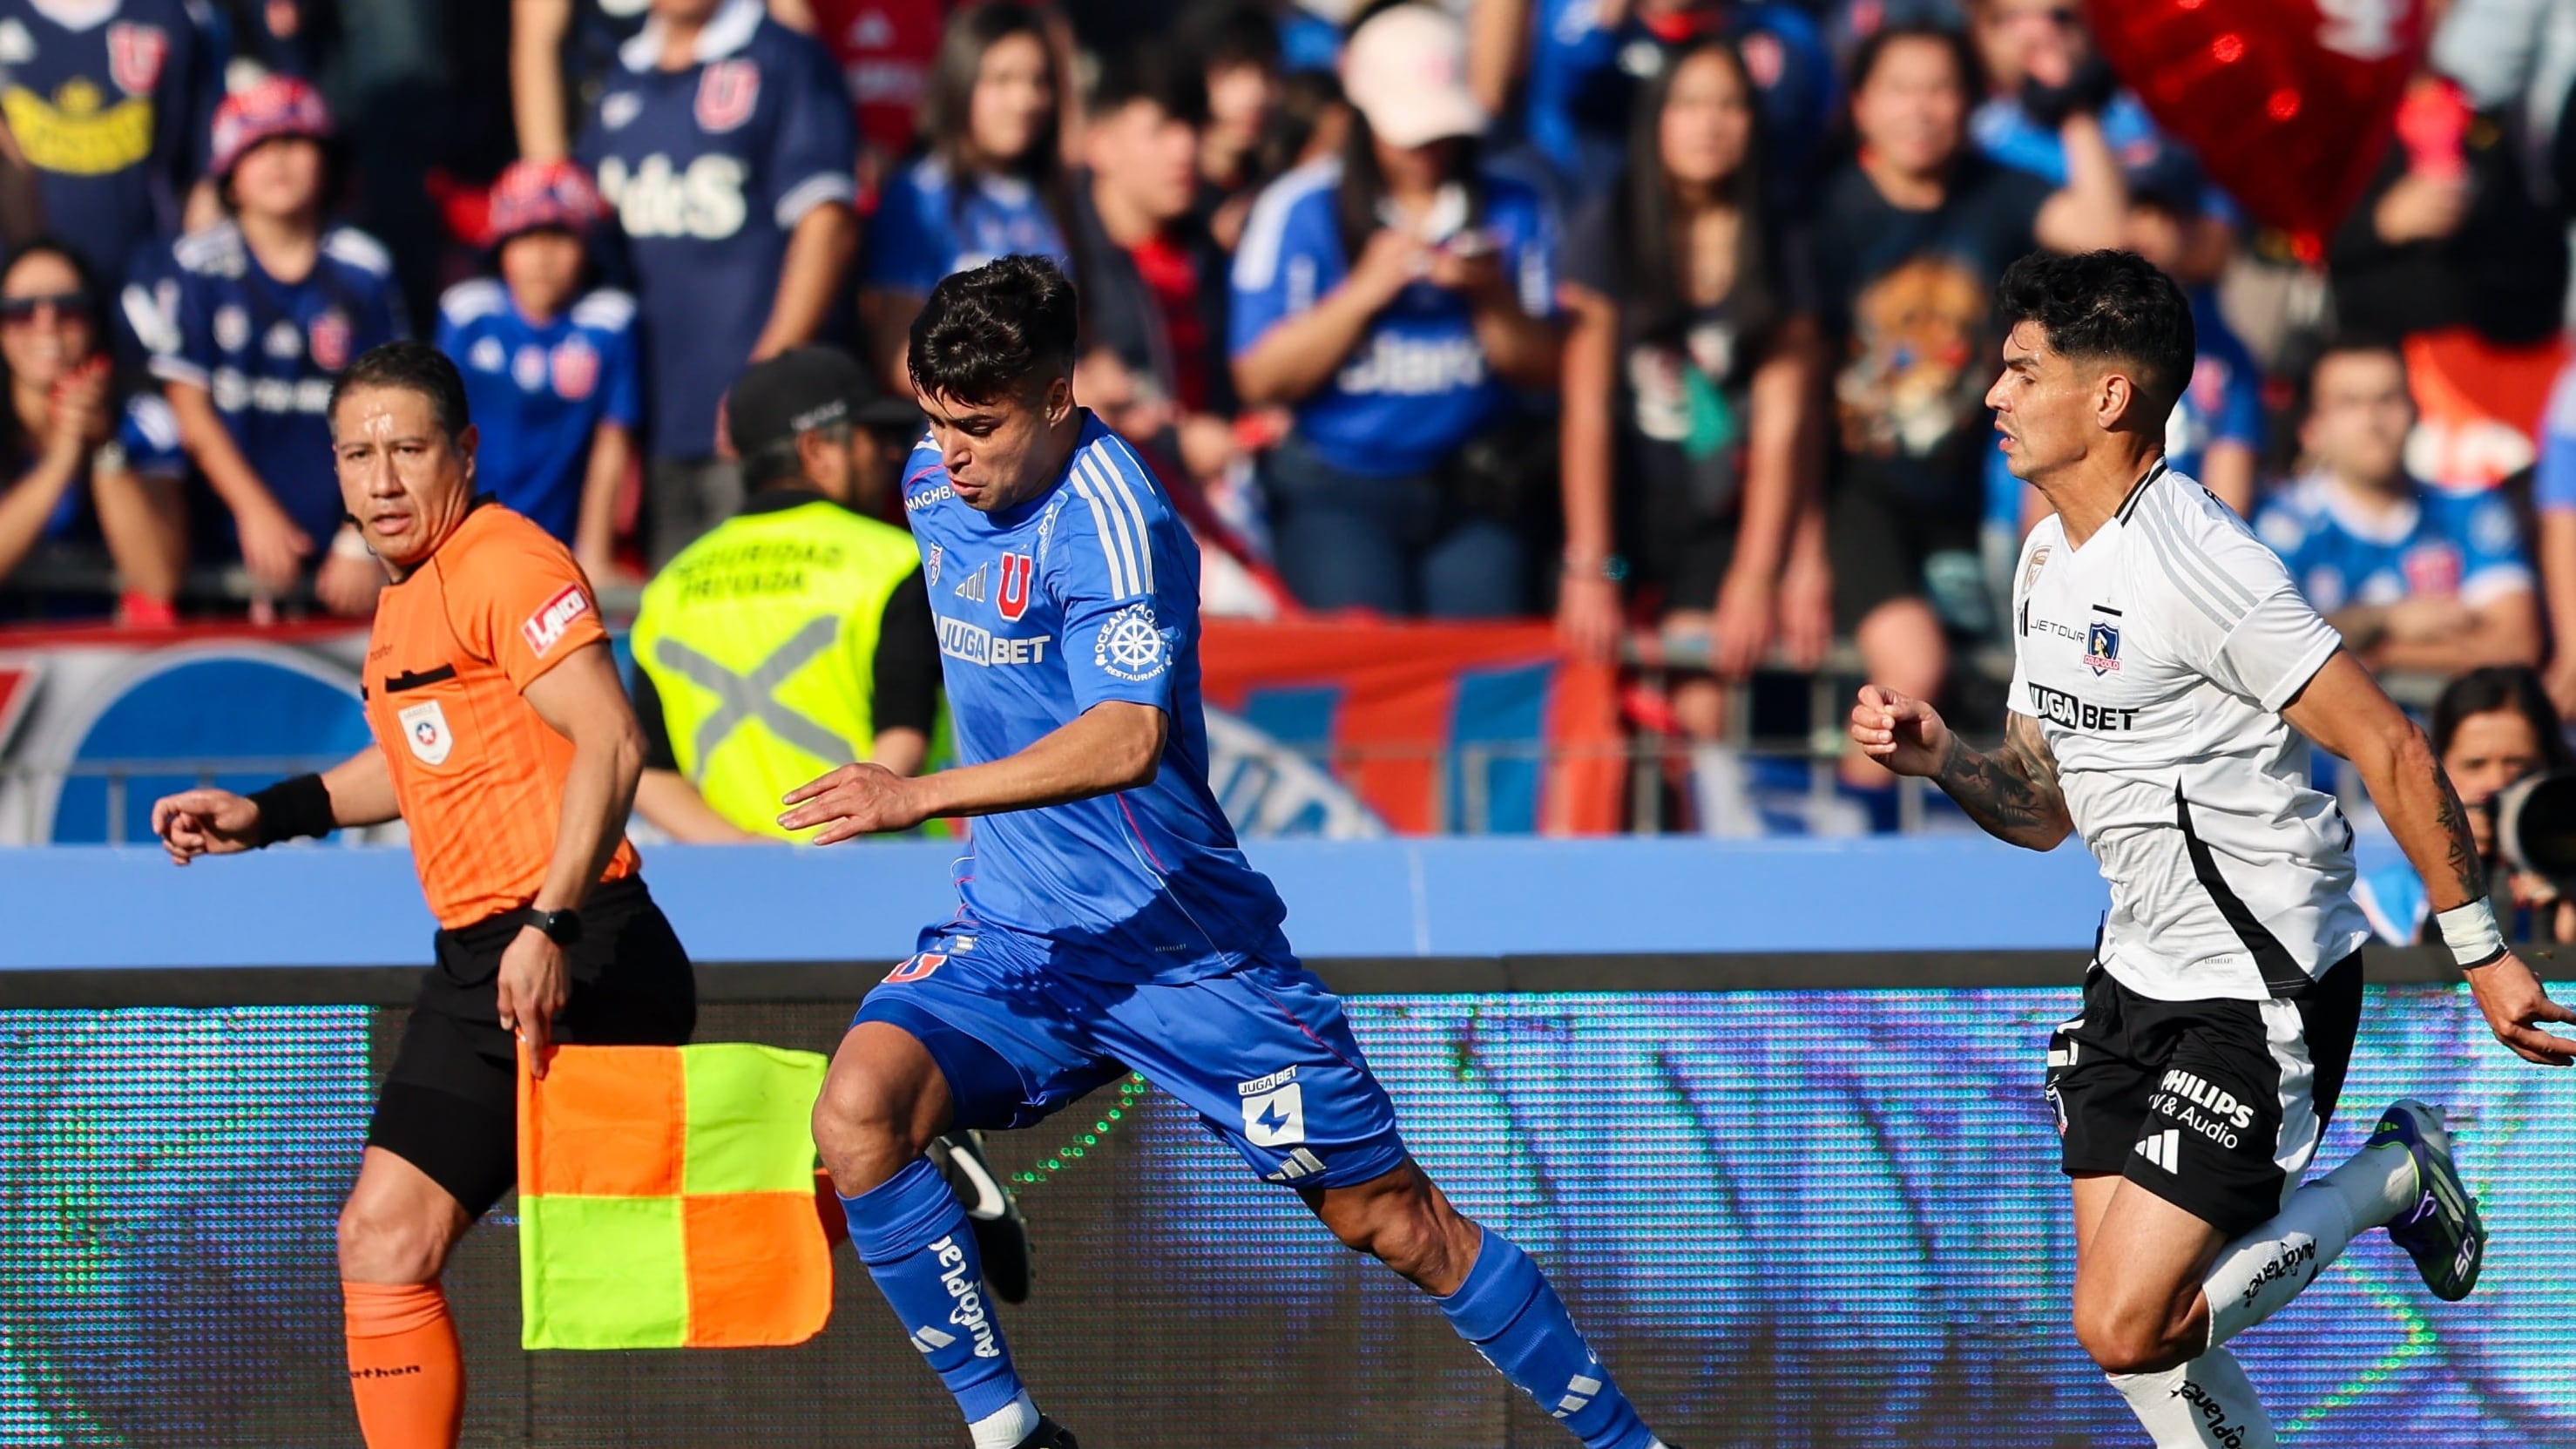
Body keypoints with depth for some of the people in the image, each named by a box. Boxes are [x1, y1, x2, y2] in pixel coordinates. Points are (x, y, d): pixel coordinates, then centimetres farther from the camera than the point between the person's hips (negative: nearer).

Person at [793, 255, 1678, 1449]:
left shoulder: (1110, 520, -21)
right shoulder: (935, 484, 4)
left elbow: (1125, 741, -36)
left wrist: (924, 796, -45)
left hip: (1182, 942, -6)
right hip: (1011, 936, 6)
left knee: (1391, 1221, 2)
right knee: (858, 1108, -22)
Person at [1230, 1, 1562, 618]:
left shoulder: (1511, 210, 9)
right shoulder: (1301, 212, 1)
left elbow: (1545, 371, 4)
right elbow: (1260, 380, -7)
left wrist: (1491, 297, -13)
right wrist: (1365, 294, -14)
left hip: (1474, 496, 2)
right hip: (1337, 494, -2)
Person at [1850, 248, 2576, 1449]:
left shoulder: (2195, 563, -21)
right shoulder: (2050, 560, 8)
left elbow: (2389, 750, -20)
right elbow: (2043, 808, 16)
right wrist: (1940, 758, -5)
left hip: (2264, 991, -9)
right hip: (2139, 977, 9)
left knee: (2126, 1327, -13)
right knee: (2125, 1328, 5)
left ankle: (2390, 1182, 9)